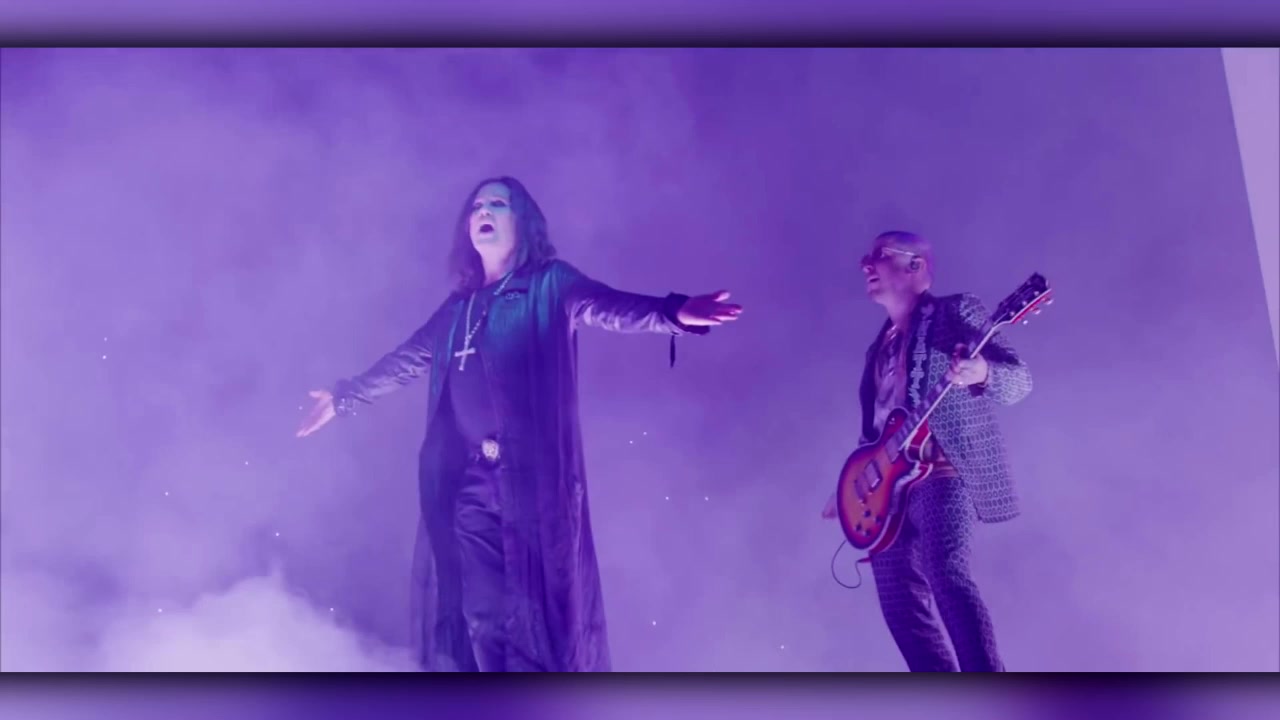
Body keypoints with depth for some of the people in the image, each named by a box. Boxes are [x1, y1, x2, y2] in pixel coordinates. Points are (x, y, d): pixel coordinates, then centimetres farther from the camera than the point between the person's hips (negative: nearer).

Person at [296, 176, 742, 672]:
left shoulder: (549, 285, 3)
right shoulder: (459, 306, 19)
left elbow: (608, 307, -16)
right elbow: (406, 361, 33)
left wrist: (673, 313, -37)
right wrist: (345, 396, 45)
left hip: (532, 475, -5)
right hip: (466, 483, 5)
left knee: (539, 606, -6)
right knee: (479, 612, 2)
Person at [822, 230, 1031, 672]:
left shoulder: (956, 312, 1)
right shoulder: (881, 346, 21)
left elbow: (1020, 379, -9)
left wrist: (981, 373, -31)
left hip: (942, 473, -8)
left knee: (947, 576, -25)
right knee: (900, 602, 3)